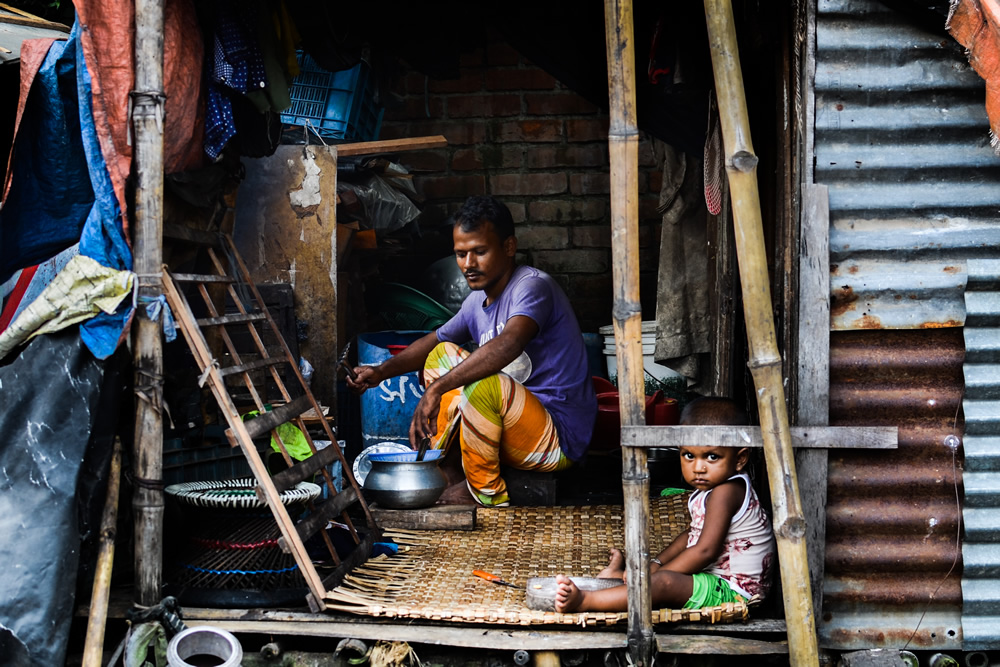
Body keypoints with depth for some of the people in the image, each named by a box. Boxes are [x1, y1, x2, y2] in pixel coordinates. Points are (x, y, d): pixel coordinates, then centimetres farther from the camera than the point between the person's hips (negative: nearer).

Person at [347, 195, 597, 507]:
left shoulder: (533, 286, -20)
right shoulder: (478, 301, 8)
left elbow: (509, 344, -40)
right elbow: (435, 340, 24)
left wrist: (436, 389, -43)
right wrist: (382, 371, 6)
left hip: (560, 440, -9)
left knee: (483, 384, -34)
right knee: (444, 354, 11)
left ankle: (490, 499, -13)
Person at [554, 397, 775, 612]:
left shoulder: (725, 491, -18)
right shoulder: (709, 489, 14)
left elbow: (705, 551, -22)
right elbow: (691, 535, 24)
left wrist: (654, 575, -17)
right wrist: (656, 563, 11)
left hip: (731, 590, -11)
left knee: (664, 583, -29)